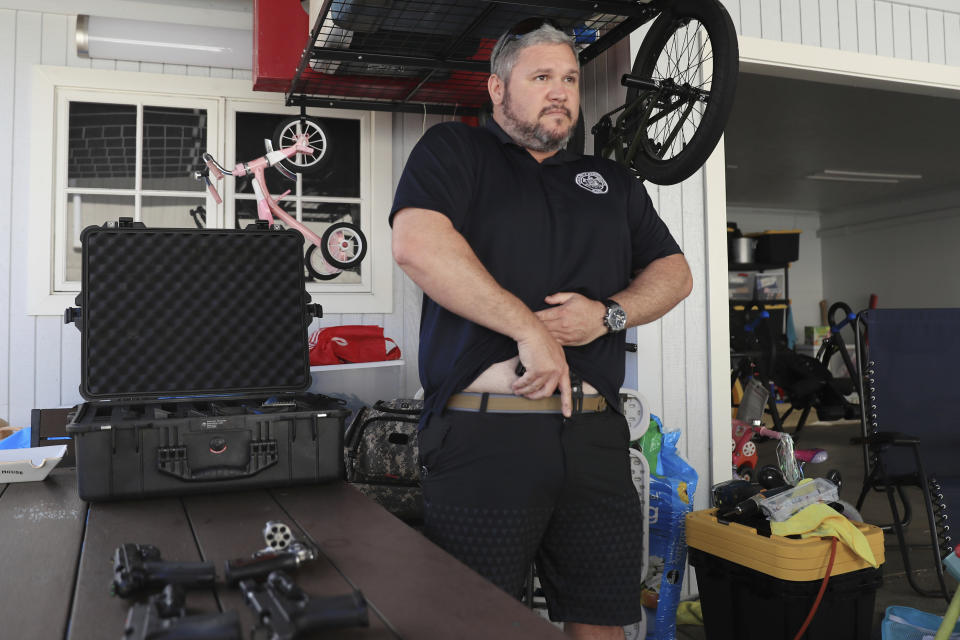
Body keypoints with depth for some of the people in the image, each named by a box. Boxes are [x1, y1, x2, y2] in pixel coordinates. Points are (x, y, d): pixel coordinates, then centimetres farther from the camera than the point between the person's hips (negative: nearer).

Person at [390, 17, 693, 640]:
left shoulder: (614, 182, 22)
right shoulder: (454, 150, 5)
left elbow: (674, 272, 19)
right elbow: (418, 245, -14)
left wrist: (607, 313, -2)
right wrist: (529, 329, -15)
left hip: (596, 440, 5)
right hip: (482, 439, -4)